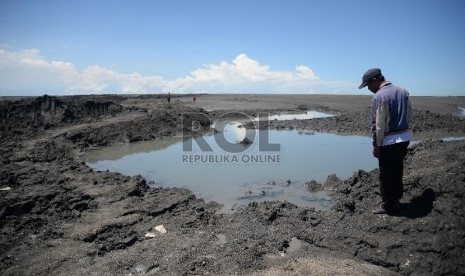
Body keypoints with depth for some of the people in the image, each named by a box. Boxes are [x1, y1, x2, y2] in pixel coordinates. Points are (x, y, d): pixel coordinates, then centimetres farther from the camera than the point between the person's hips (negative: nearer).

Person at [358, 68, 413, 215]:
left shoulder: (379, 96, -18)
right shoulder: (403, 91, 7)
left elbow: (378, 125, -19)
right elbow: (410, 115, 15)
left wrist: (376, 146, -13)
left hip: (389, 141, -8)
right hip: (405, 137, 8)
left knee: (386, 175, 6)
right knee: (397, 170, 22)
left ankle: (389, 207, 16)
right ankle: (396, 199, 36)